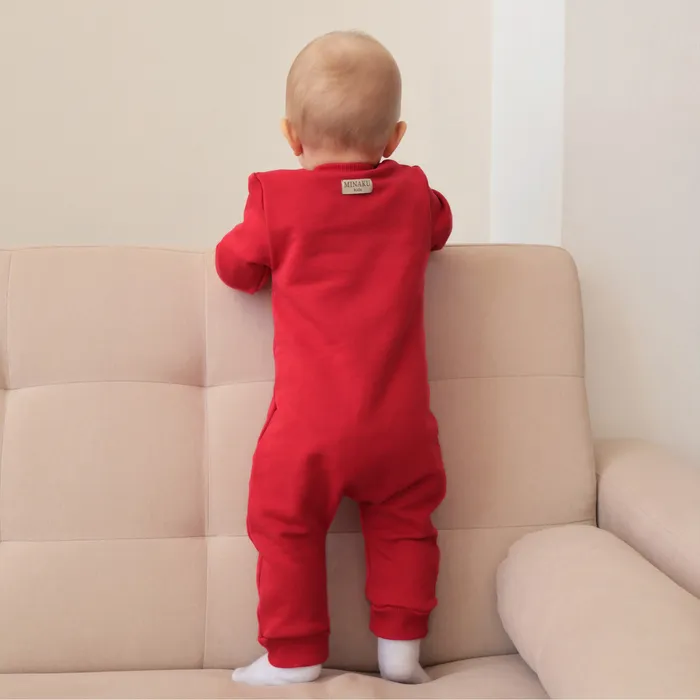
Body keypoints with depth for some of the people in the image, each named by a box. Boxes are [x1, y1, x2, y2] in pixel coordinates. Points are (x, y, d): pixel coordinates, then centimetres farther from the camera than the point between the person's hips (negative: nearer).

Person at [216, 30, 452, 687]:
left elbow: (236, 266, 7)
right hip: (399, 418, 3)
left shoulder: (277, 198, -4)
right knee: (403, 522, 20)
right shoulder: (413, 195, 6)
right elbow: (439, 227, 28)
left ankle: (294, 656, 18)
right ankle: (400, 645, 22)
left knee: (286, 526, 12)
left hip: (310, 421, -3)